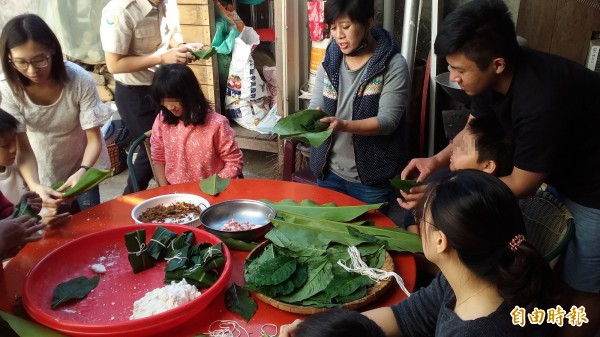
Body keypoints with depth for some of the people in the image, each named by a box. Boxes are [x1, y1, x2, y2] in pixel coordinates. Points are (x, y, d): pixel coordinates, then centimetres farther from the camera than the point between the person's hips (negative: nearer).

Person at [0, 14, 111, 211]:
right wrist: (34, 186, -41)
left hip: (83, 164, -1)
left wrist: (82, 171, -42)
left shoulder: (80, 80, -30)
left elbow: (94, 139, -23)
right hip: (42, 171, 1)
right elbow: (23, 149, -22)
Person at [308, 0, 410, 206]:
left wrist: (343, 125, -33)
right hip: (328, 172, 5)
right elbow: (315, 106, 4)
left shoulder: (393, 65, -13)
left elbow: (388, 120, -18)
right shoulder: (329, 59, 3)